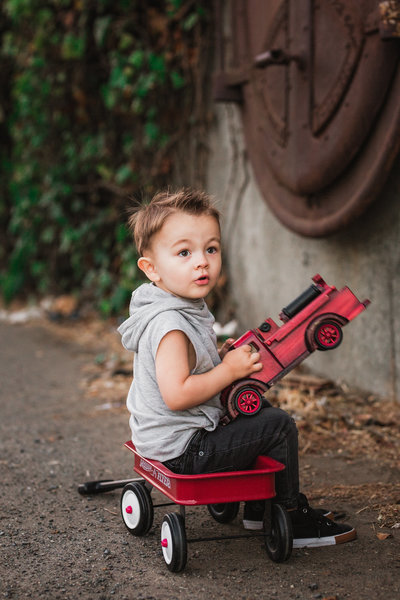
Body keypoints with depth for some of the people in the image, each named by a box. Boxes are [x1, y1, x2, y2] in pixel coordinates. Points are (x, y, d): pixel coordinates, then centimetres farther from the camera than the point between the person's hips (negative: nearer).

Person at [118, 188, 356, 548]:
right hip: (182, 448, -11)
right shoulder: (170, 325, -27)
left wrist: (219, 357, 4)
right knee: (278, 425, -8)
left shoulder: (183, 310, 7)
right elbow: (176, 394, -35)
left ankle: (258, 510, 32)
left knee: (260, 412, 26)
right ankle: (291, 520, 9)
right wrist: (229, 370, -25)